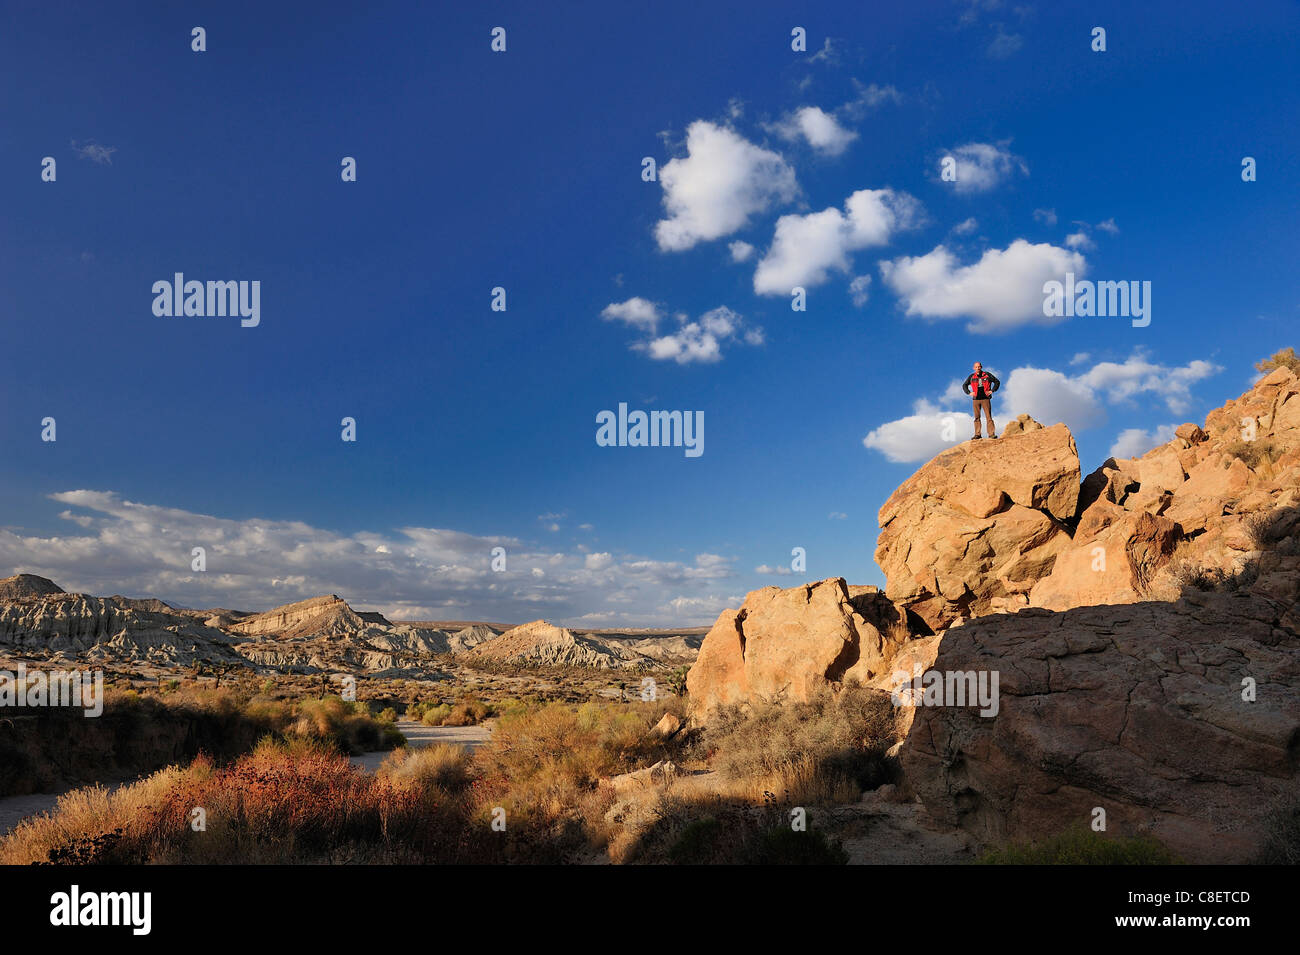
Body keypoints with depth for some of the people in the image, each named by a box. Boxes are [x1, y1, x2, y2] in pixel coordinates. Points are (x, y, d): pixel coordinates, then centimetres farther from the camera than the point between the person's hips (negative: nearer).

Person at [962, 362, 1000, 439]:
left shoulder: (987, 375, 5)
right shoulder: (971, 377, 8)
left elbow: (997, 382, 12)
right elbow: (964, 385, 19)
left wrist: (992, 390, 1)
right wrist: (969, 392, 4)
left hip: (986, 399, -2)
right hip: (976, 399, 2)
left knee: (989, 416, -7)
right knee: (977, 417, 2)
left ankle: (991, 433, -9)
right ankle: (977, 434, 4)